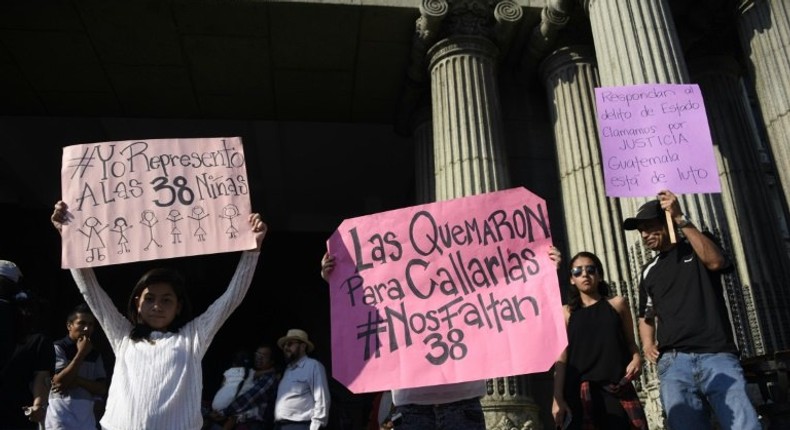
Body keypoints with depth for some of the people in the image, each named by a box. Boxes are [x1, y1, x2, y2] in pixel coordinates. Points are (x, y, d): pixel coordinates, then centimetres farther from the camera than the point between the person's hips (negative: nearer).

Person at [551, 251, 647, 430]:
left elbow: (630, 341, 18)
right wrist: (558, 398, -5)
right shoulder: (566, 312, 9)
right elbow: (561, 357, 3)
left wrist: (637, 358, -6)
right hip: (581, 391, -1)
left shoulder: (617, 304, 13)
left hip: (618, 389, 1)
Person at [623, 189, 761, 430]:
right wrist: (647, 345, 8)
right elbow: (646, 316, 29)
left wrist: (680, 219, -15)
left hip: (716, 355, -3)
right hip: (672, 363, 3)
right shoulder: (649, 271, 23)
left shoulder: (699, 245, 13)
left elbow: (715, 262, -11)